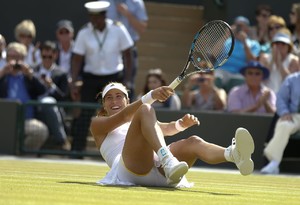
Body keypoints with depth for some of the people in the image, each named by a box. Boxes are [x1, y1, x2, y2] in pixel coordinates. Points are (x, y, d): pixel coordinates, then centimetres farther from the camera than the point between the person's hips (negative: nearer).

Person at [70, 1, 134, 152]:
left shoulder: (118, 30, -7)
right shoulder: (84, 33, -6)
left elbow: (127, 54, -2)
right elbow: (77, 59, -4)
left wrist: (127, 79, -6)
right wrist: (73, 82, -12)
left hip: (114, 77, 0)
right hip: (91, 78, 0)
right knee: (85, 114, -7)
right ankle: (76, 150, -6)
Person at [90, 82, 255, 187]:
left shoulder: (134, 123, 40)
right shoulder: (97, 124, 26)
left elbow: (167, 129, 20)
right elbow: (122, 117, 2)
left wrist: (181, 124, -6)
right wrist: (151, 96, -16)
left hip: (159, 170, 4)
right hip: (130, 169, -4)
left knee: (193, 142, -24)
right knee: (145, 110, -23)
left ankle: (232, 154, -58)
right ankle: (168, 161, -52)